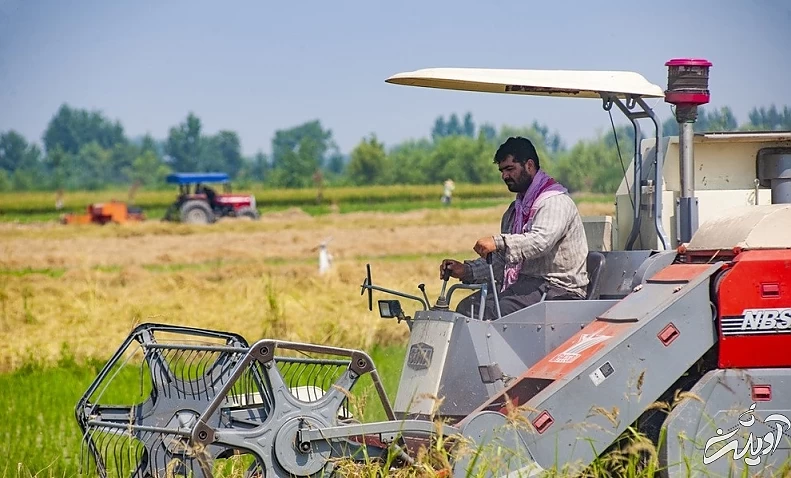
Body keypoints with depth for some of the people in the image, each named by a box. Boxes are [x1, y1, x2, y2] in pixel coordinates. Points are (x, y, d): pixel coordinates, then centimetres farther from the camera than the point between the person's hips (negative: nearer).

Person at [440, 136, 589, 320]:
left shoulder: (556, 201, -7)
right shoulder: (516, 209, 23)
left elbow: (541, 240, -26)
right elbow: (501, 260, 21)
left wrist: (499, 242, -37)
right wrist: (467, 270, 5)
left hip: (557, 289, -9)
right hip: (523, 283, 9)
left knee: (495, 311, -30)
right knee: (467, 307, -12)